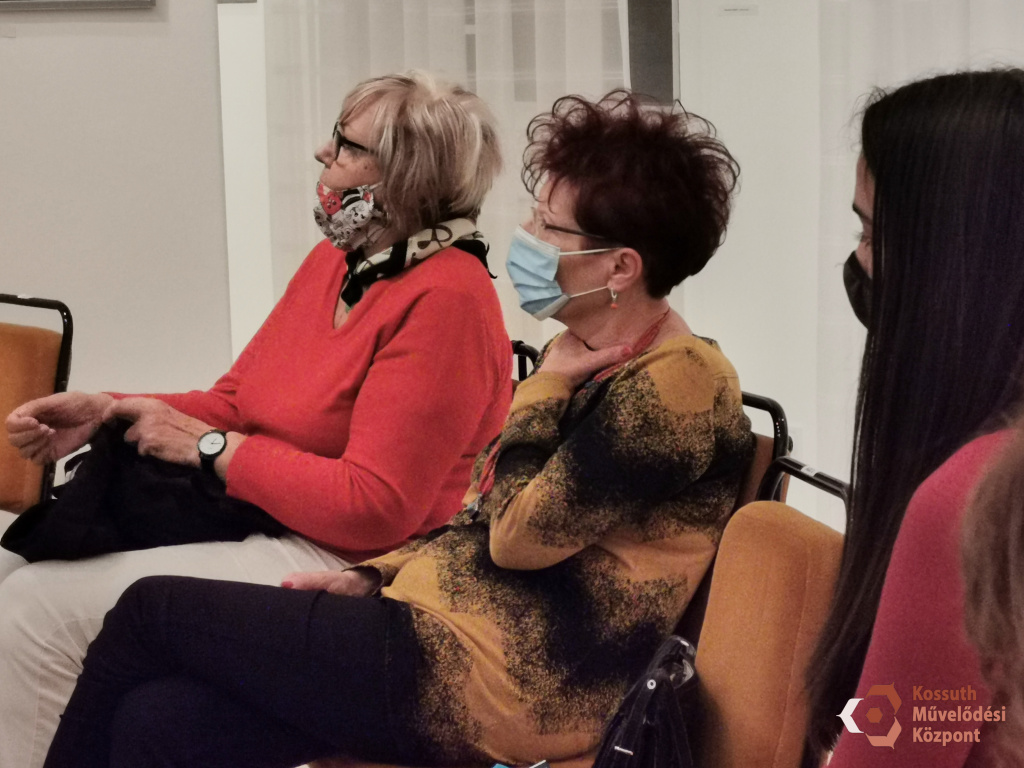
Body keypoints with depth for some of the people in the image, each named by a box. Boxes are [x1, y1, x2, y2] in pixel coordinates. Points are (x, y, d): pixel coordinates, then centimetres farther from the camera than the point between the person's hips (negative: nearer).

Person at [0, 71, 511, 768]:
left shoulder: (446, 299, -18)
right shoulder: (334, 261, 12)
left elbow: (372, 507, -21)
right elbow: (235, 402, 17)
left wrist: (207, 445, -12)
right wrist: (104, 413, 1)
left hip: (342, 561, -9)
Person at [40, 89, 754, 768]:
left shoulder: (676, 390, -16)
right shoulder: (588, 358, 14)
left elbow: (516, 537, -19)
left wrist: (544, 389, -7)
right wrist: (374, 576, 8)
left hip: (499, 690, -9)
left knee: (151, 610, -2)